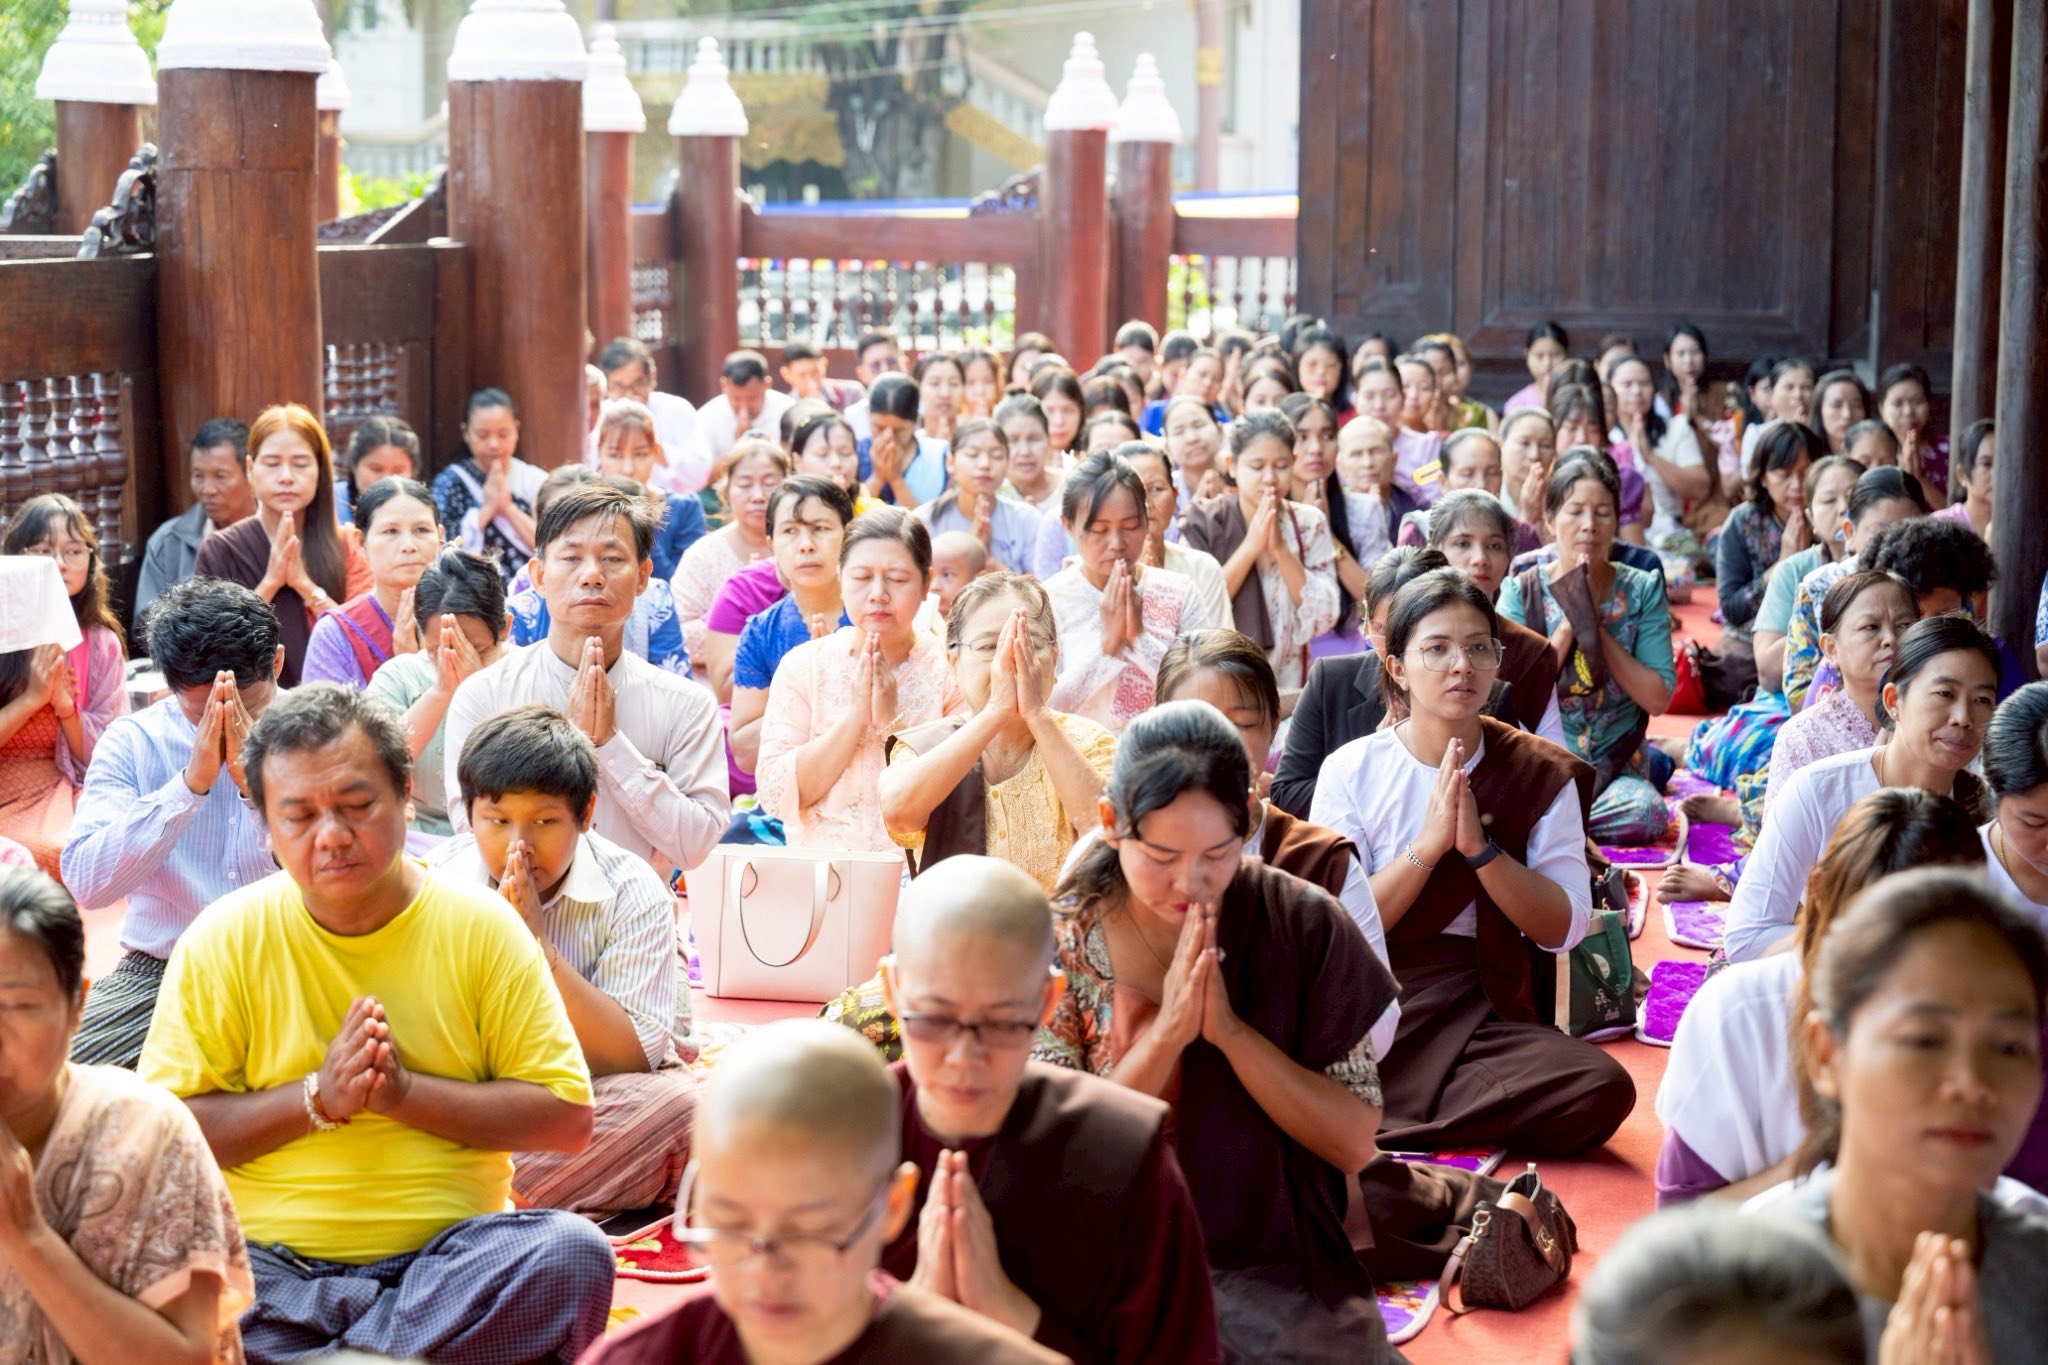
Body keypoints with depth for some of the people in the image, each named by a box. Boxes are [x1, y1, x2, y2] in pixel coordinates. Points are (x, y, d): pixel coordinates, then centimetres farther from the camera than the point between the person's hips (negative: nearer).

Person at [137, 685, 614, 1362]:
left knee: (574, 1252, -29)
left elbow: (568, 1117, -1)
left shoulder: (481, 926, 1)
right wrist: (317, 1098, -14)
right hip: (270, 1262, -1)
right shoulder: (223, 939, 1)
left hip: (452, 1247, 1)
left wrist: (404, 1092, -13)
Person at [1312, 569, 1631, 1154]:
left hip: (1485, 1012, 4)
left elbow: (1562, 929, -1)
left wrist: (1480, 846, -14)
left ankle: (1376, 1131, -19)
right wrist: (1428, 846, -13)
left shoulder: (1540, 774, 7)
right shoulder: (1350, 771, 3)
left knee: (1604, 1089, -29)